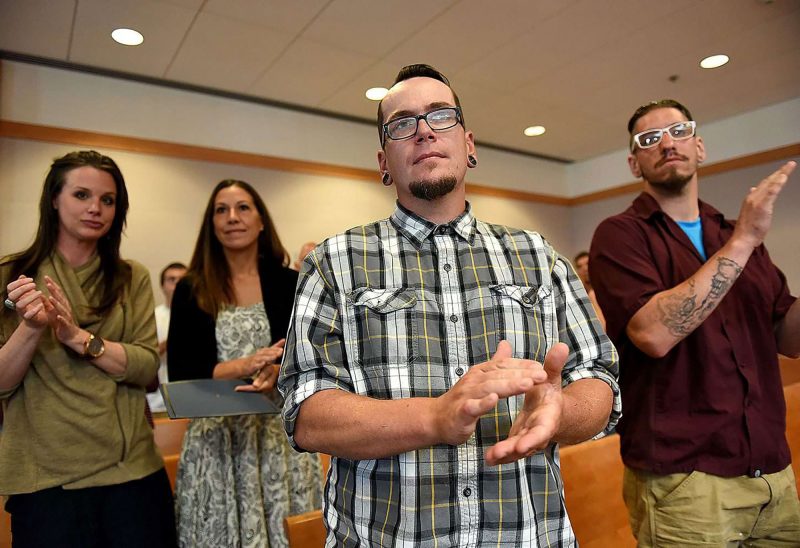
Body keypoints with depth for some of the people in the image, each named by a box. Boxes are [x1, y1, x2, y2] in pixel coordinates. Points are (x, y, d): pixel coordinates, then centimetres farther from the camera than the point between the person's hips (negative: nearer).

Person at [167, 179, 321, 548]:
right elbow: (179, 372, -3)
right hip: (215, 438, 1)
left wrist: (278, 373, -21)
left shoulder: (291, 284, 2)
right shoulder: (191, 290, 3)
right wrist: (244, 366, -17)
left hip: (280, 433, 0)